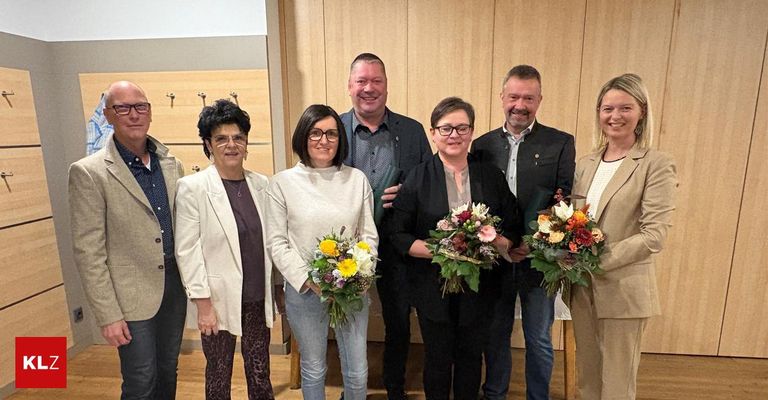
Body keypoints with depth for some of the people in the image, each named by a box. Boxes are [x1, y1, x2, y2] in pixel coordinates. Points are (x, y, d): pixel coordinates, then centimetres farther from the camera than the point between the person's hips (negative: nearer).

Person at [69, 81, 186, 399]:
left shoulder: (172, 165, 4)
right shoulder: (89, 172, -11)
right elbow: (89, 252, -12)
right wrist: (108, 315, -12)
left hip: (175, 285, 5)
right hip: (133, 296, -5)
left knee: (168, 373, 20)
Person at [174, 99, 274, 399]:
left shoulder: (260, 183, 1)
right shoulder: (191, 187, -11)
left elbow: (268, 239, 6)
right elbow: (187, 250, -11)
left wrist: (274, 291, 7)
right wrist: (203, 304, -11)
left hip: (258, 298, 3)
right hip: (219, 300, -3)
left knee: (260, 371, 18)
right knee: (219, 374, 17)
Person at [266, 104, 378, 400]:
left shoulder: (357, 179, -1)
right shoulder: (283, 182, -5)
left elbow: (369, 235, 2)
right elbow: (277, 243, -4)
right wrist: (309, 281, -13)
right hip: (303, 290, -1)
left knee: (358, 372, 13)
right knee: (313, 370, 18)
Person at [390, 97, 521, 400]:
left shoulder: (492, 176, 1)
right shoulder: (417, 178, -5)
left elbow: (512, 230, 4)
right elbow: (399, 236, -7)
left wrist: (495, 244, -17)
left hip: (478, 287, 2)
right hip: (433, 287, -2)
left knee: (471, 357, 19)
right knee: (438, 359, 15)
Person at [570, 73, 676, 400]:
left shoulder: (656, 165, -9)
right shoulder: (586, 164, 7)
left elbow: (655, 235, -16)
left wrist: (598, 260, -20)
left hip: (624, 288, -4)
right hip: (582, 286, 5)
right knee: (586, 374, 19)